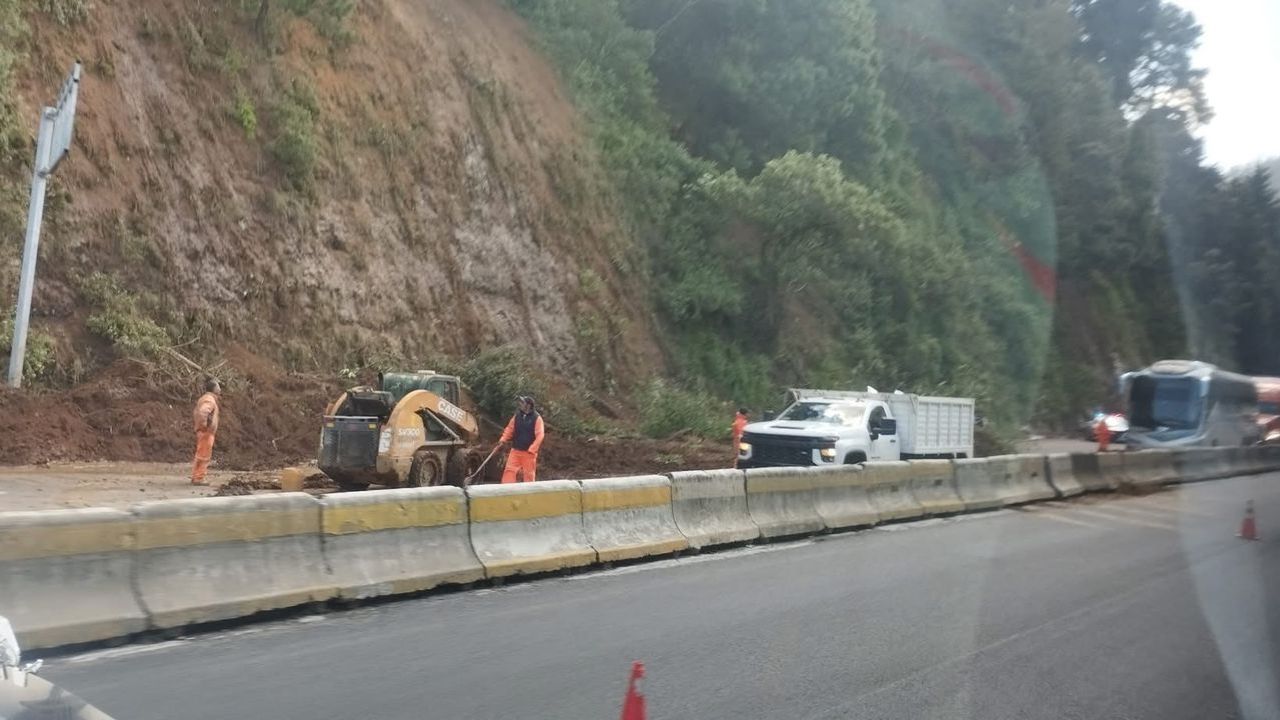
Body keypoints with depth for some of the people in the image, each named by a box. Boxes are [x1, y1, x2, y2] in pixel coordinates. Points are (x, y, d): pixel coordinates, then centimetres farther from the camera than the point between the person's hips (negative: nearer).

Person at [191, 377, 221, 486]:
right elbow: (202, 413, -34)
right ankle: (199, 478, -4)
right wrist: (204, 425, -23)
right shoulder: (210, 400, -16)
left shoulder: (205, 398, 16)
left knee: (201, 455, 16)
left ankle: (196, 477, 22)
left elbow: (195, 414, 25)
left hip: (203, 432, 10)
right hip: (206, 432, -10)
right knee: (203, 456, -6)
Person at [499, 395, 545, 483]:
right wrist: (503, 439, -5)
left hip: (529, 453, -4)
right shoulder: (516, 416, 7)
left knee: (529, 475, 4)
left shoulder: (537, 418, -7)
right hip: (515, 450, 4)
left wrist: (531, 450, -18)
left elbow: (540, 436, -12)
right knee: (509, 471, -5)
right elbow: (509, 429, 13)